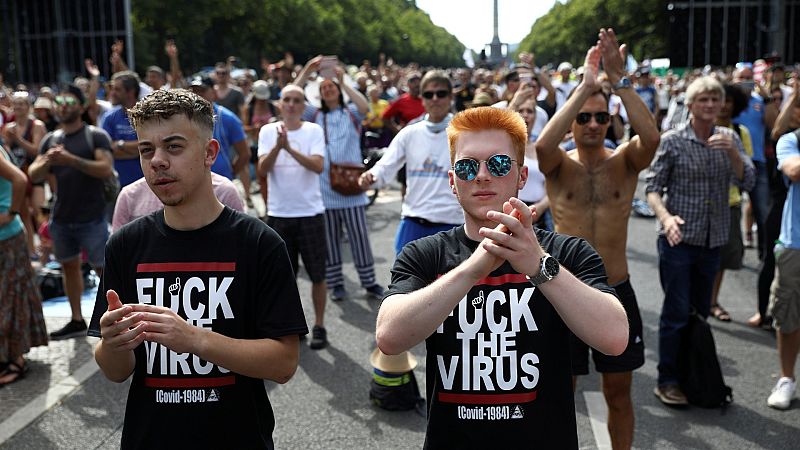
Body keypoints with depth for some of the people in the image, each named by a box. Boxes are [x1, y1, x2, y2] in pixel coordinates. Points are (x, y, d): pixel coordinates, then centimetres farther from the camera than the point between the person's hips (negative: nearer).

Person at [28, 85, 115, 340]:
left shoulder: (96, 136, -6)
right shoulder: (50, 140, 11)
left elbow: (106, 170, -19)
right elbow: (33, 175, 6)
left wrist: (71, 159, -26)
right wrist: (47, 161, -15)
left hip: (92, 220, -6)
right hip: (61, 219, 6)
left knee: (104, 269, -3)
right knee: (69, 267, 14)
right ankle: (77, 321, 26)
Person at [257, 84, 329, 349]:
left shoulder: (313, 130, -2)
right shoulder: (268, 131, 2)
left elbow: (318, 166, -16)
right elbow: (263, 169, -9)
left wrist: (290, 148, -26)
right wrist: (278, 146, -25)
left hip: (310, 211, -2)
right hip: (278, 213, 2)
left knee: (317, 274, 4)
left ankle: (319, 326, 17)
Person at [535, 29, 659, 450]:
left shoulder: (625, 160, -1)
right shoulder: (560, 165, -4)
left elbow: (651, 137, -24)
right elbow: (542, 144, -29)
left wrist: (619, 79, -29)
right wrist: (585, 86, -30)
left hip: (617, 292, 1)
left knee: (618, 394, 15)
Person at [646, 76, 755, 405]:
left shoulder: (729, 139, 5)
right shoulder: (672, 141, -8)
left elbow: (747, 182, -4)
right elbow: (653, 187, -9)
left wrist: (732, 152, -21)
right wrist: (665, 217, -27)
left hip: (713, 240, 5)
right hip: (678, 239, -4)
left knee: (701, 311, 14)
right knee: (677, 312, -2)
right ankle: (667, 381, 10)